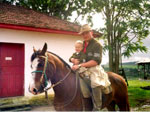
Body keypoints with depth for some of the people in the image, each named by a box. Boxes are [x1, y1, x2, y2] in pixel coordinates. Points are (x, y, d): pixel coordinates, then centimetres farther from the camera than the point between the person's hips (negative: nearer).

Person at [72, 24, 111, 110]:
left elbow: (96, 61, -17)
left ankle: (97, 107, -24)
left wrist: (80, 65, -23)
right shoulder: (83, 44, 16)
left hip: (94, 69, -8)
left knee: (95, 82, -34)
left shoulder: (97, 45, -6)